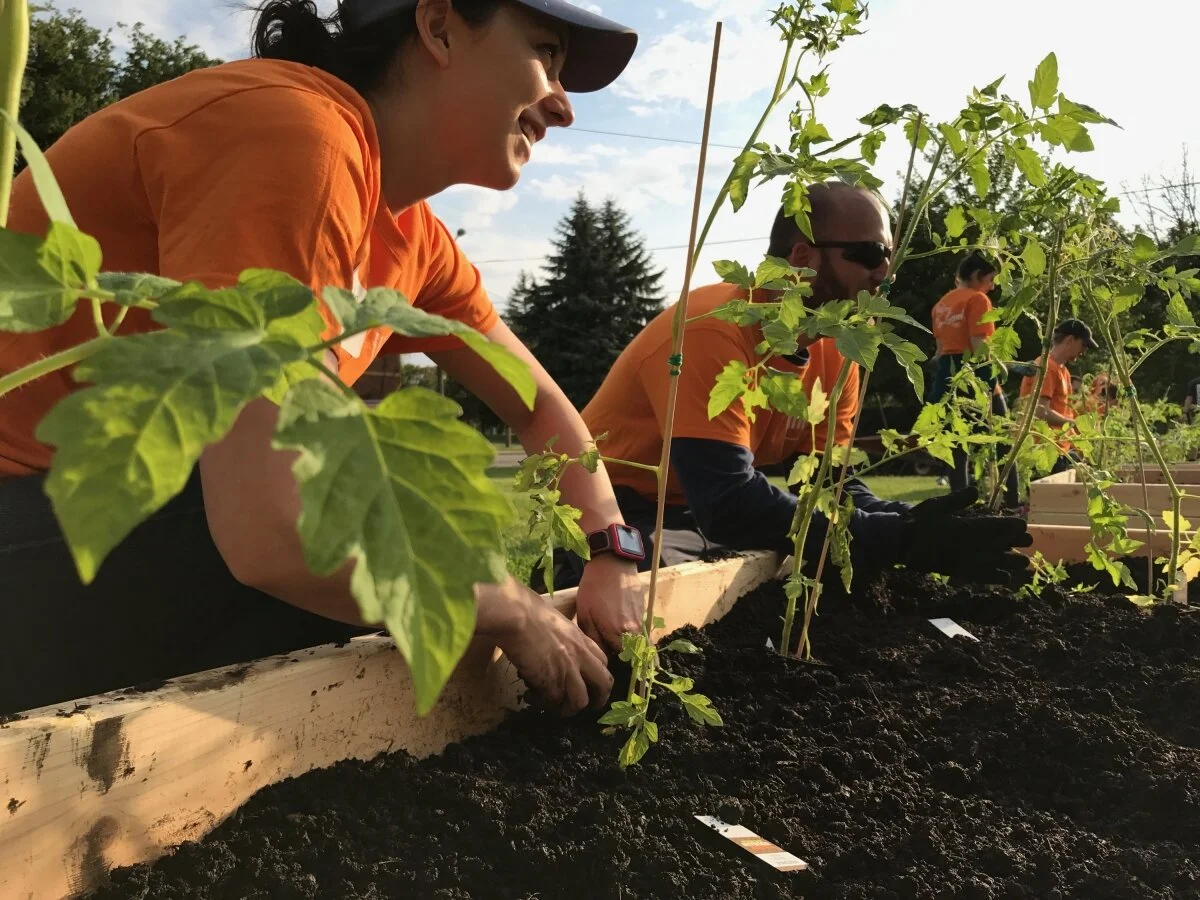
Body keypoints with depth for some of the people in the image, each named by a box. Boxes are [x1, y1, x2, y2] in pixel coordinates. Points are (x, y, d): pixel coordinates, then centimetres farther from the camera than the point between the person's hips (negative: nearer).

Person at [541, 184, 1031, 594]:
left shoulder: (836, 347, -2)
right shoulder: (713, 330, -28)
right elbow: (730, 505, -36)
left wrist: (908, 525, -22)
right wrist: (897, 537, -37)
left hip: (713, 519, 7)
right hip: (617, 513, -7)